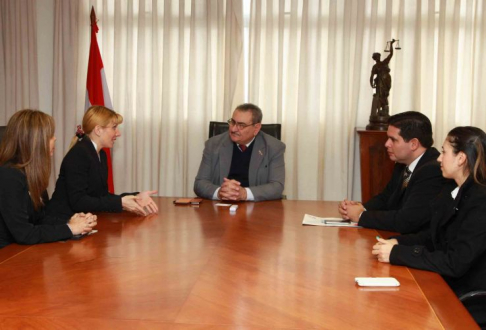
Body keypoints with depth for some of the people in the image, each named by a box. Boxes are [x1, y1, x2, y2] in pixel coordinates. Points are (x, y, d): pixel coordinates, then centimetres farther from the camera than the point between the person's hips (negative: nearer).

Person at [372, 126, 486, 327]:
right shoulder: (453, 190, 6)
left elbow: (455, 263, -26)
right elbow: (434, 236, 12)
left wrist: (397, 254, -22)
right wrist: (397, 242, -5)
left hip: (469, 303, -7)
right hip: (446, 286, 7)